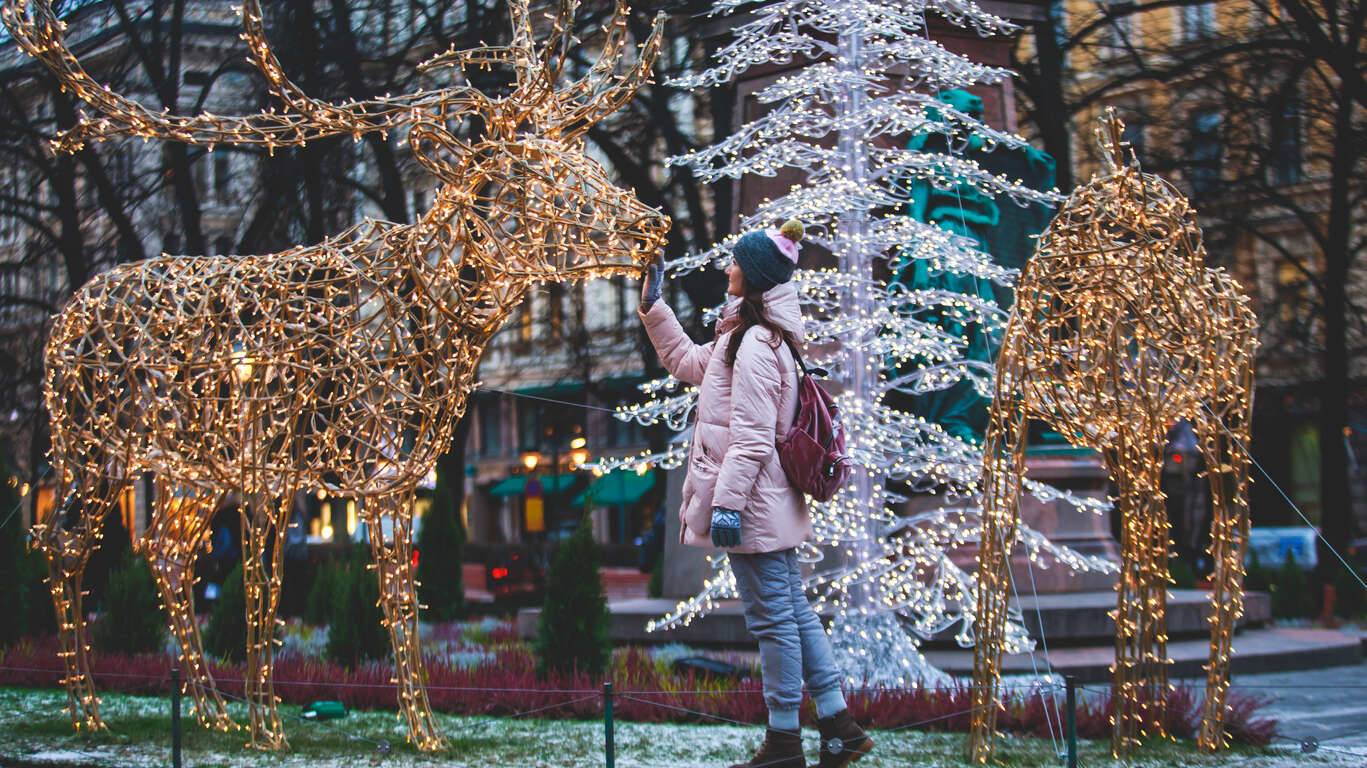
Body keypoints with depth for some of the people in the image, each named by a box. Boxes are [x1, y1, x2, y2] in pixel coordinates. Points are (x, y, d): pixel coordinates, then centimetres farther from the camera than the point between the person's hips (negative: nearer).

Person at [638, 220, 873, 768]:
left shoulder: (755, 343, -17)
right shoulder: (740, 336, 15)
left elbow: (751, 437, -22)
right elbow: (686, 361, 30)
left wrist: (727, 501, -23)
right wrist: (653, 307, 29)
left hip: (753, 504, -11)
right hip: (772, 506, 11)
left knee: (772, 618, -2)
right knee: (792, 610, 14)